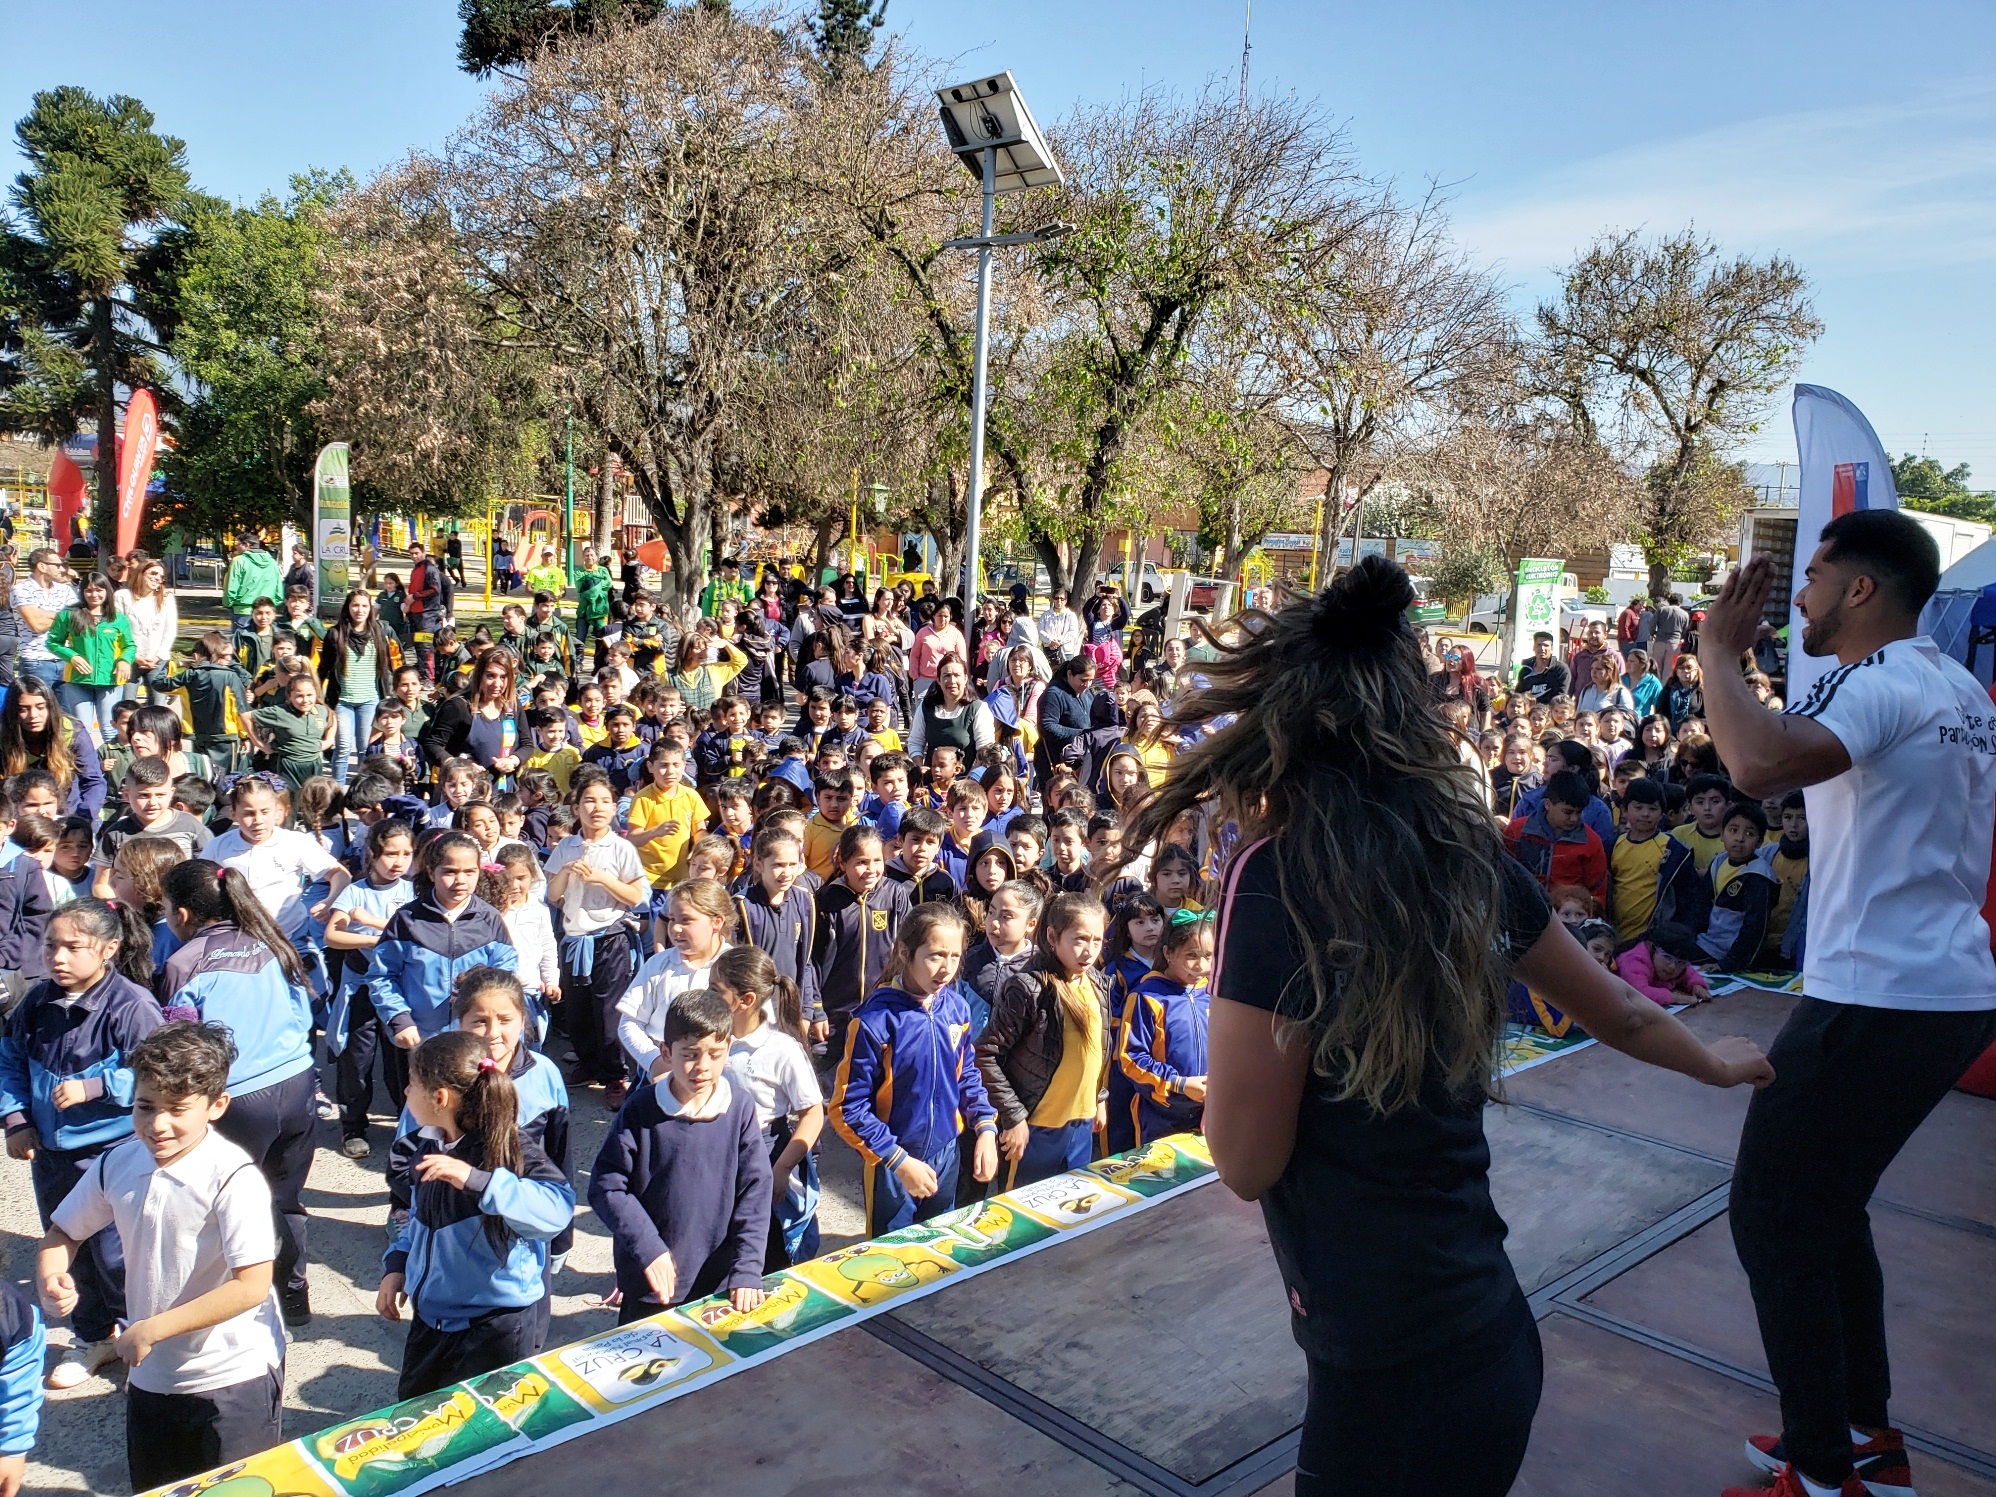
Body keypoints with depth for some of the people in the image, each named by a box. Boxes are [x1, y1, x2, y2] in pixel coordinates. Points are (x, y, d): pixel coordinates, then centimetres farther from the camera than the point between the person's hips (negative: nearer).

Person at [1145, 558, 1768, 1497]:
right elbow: (1616, 1011, 16)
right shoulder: (1466, 858, -2)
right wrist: (1715, 1064, 37)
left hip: (1392, 1378, -6)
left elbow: (1247, 1161, -16)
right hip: (1483, 1330, 7)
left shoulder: (1279, 876, -22)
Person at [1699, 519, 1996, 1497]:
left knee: (1772, 1221, 2)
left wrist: (1718, 650, -24)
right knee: (1828, 1209, 21)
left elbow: (1760, 765, -37)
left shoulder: (1880, 683, -17)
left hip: (1874, 1003, -10)